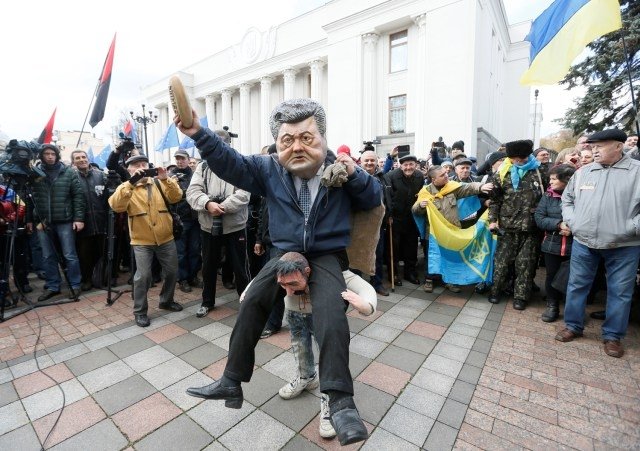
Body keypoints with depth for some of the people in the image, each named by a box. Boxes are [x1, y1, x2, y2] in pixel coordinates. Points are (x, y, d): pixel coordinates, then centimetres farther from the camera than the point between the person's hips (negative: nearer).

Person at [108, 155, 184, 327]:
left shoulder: (159, 183, 6)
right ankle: (140, 311, 15)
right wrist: (131, 183, -28)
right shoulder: (126, 187, 0)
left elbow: (176, 197, -10)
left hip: (166, 239, 3)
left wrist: (166, 179, -24)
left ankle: (166, 300, 34)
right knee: (143, 276, -5)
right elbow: (116, 206, -20)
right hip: (142, 241, -3)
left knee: (172, 272, 11)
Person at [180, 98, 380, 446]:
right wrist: (199, 134, -21)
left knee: (330, 310, -27)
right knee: (251, 302, -8)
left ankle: (340, 400, -16)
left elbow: (374, 200, 0)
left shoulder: (339, 169, -5)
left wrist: (356, 175, -19)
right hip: (285, 254, 3)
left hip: (327, 257, -2)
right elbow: (230, 163, -7)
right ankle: (231, 383, 9)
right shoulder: (269, 169, -1)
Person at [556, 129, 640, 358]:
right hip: (583, 242, 3)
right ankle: (573, 326, 26)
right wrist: (571, 221, 3)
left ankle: (613, 336, 25)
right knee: (577, 285, 10)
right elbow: (567, 198, 17)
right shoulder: (583, 172, 7)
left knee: (620, 292, 9)